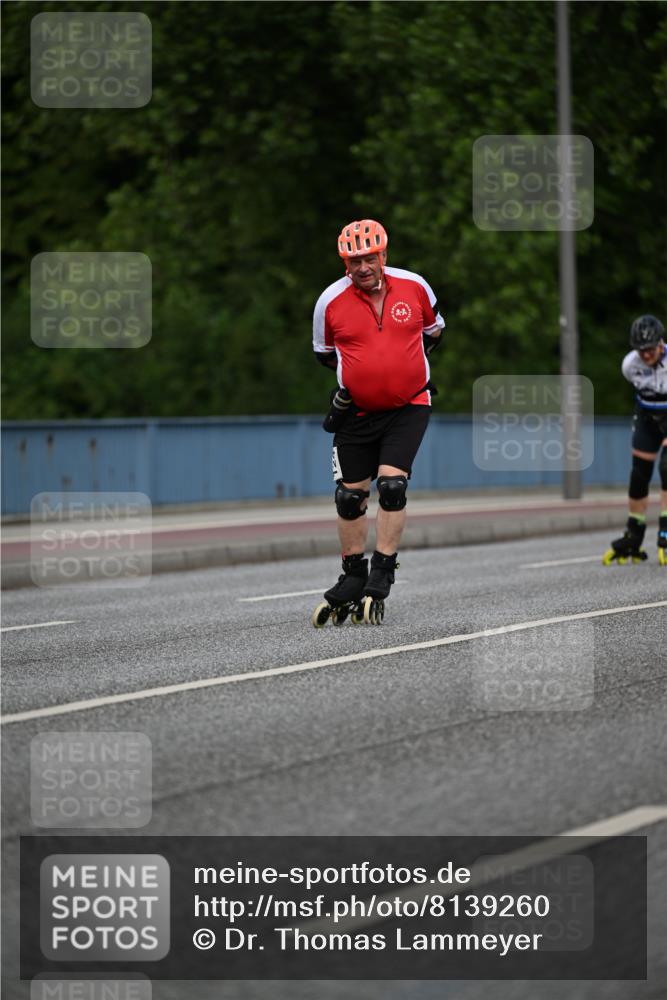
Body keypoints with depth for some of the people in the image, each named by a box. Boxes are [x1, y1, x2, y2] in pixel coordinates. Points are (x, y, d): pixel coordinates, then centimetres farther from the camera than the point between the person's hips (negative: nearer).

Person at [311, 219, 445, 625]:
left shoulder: (414, 287, -6)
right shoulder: (331, 301, -7)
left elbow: (433, 329, 15)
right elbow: (325, 352, 12)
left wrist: (412, 362, 7)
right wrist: (357, 370, 3)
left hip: (409, 407, -1)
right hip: (357, 412, 1)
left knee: (392, 485, -15)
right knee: (351, 496, 6)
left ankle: (381, 578, -6)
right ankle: (353, 580, 22)